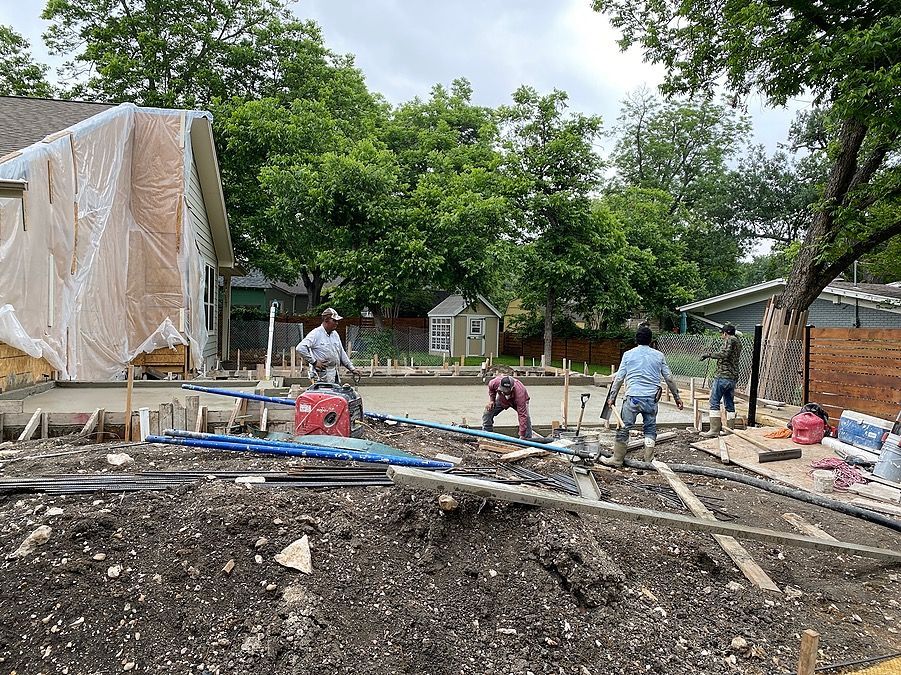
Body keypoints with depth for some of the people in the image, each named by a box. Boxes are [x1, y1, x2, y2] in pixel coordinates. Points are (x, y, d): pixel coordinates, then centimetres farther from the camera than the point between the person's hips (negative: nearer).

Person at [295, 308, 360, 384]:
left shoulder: (335, 334, 14)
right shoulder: (316, 334, -10)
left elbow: (342, 354, 22)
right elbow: (300, 348, -20)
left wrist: (352, 369, 18)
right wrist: (314, 362, -17)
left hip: (334, 374, 8)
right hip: (322, 375, -8)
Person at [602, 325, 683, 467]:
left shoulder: (628, 354, 5)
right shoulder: (659, 356, 8)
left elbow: (619, 378, 2)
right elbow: (669, 378, 10)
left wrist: (612, 397, 7)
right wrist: (677, 397, 18)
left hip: (632, 397, -2)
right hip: (651, 398, 2)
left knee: (623, 428, 4)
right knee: (650, 429, 13)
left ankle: (617, 459, 9)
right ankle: (649, 459, 13)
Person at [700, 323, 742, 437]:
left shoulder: (730, 340, -8)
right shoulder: (738, 342, 21)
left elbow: (724, 354, -22)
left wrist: (709, 354, -13)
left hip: (723, 376, -9)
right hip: (733, 378, 9)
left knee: (714, 402, -7)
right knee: (730, 404, 12)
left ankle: (715, 430, -10)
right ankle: (730, 430, 14)